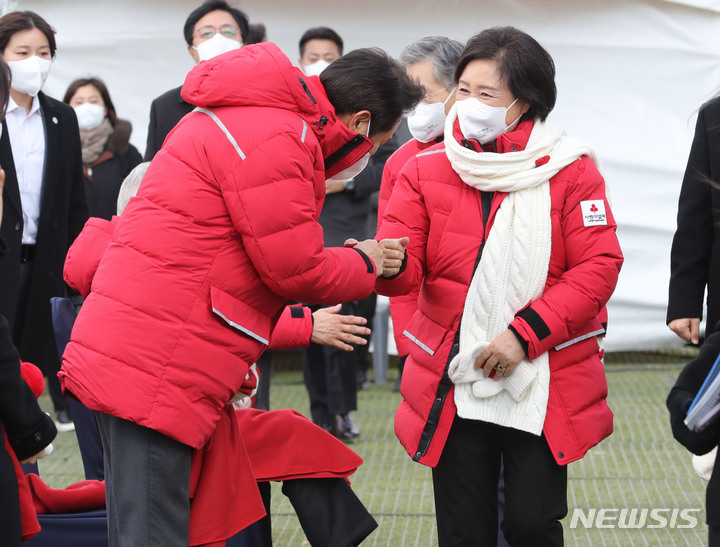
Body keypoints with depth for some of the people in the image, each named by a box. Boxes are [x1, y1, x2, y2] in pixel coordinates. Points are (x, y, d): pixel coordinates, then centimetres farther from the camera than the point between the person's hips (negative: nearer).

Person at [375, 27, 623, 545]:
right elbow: (405, 266, -6)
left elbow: (599, 267, -8)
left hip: (542, 382, -2)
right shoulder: (425, 171, 3)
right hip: (453, 383, 2)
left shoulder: (570, 170, -3)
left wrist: (525, 333, -16)